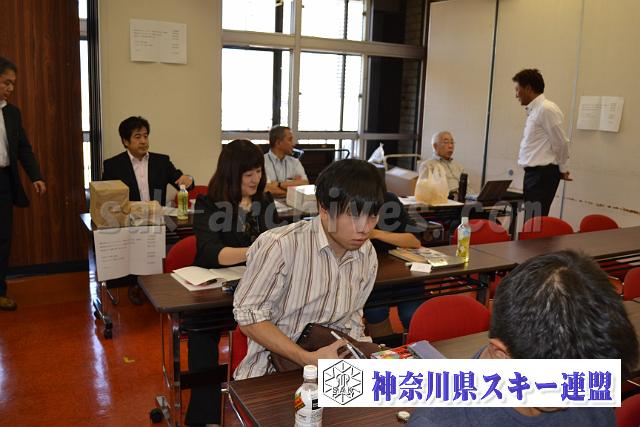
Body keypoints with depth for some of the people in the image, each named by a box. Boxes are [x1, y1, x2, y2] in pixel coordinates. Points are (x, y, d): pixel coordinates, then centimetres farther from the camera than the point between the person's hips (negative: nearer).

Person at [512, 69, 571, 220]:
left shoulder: (546, 109, -14)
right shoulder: (534, 110, 14)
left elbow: (561, 143, -13)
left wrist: (562, 169, 0)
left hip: (543, 173, -9)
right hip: (533, 172, 9)